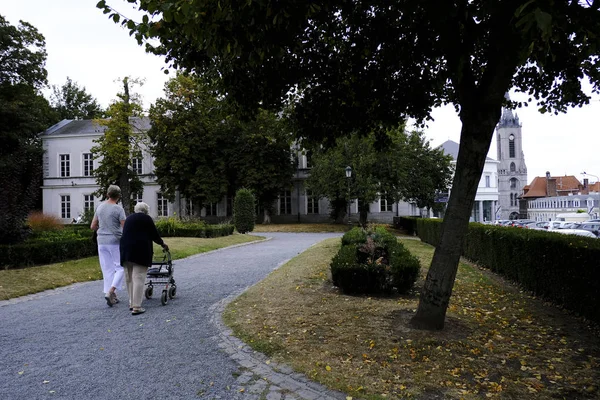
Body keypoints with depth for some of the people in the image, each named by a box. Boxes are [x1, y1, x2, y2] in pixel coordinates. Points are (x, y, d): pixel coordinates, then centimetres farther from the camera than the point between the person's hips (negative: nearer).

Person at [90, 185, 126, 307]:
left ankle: (111, 296, 15)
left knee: (107, 269, 11)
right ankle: (110, 291, -12)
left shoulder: (100, 207, 8)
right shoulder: (118, 209, -11)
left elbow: (93, 226, 14)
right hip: (115, 242, -6)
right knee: (120, 267, 3)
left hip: (102, 241, 6)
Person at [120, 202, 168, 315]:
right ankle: (136, 307, -9)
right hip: (140, 251, -6)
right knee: (138, 278, -7)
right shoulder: (146, 218, 1)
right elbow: (154, 234, 2)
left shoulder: (129, 218, 20)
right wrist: (162, 244, 19)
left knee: (129, 278, 12)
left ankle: (132, 303, 18)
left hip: (126, 250, 7)